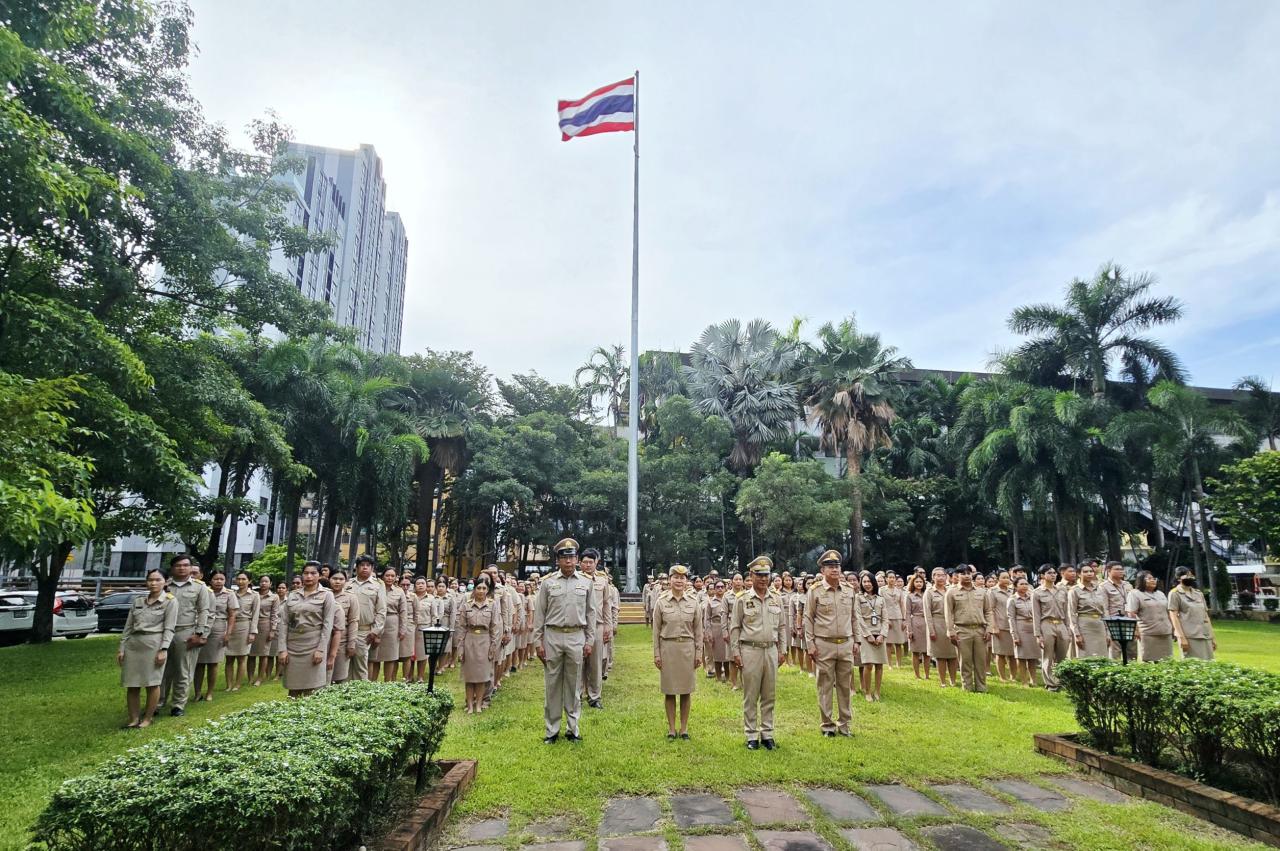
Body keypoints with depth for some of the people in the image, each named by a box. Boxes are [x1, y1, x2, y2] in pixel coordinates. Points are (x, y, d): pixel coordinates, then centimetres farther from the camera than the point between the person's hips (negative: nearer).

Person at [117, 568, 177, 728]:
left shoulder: (170, 601, -1)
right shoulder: (138, 600, 13)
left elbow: (169, 628, -6)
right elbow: (128, 626, 14)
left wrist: (164, 649, -14)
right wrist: (121, 647, 8)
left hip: (154, 644, -5)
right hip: (133, 644, 5)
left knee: (152, 683, 1)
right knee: (131, 684, 6)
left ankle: (148, 718, 13)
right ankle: (133, 719, 17)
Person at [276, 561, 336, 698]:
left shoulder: (326, 595, 1)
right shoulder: (292, 595, 10)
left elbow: (328, 624, -5)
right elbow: (284, 623, 6)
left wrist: (321, 649, -12)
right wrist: (282, 649, -3)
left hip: (313, 646, -3)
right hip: (293, 646, 3)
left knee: (312, 691, -2)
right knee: (293, 690, 7)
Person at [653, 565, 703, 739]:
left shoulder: (693, 602, 1)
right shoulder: (662, 601, -3)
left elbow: (698, 630, 5)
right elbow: (656, 630, 0)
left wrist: (699, 653, 2)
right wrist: (656, 654, -2)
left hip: (688, 648, 1)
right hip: (668, 648, -1)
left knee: (686, 691, 8)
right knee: (669, 690, 7)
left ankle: (684, 728, 21)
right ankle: (671, 728, 19)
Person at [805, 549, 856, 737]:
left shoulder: (849, 591, 6)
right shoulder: (815, 591, -5)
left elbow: (853, 618, 14)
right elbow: (808, 619, -3)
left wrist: (855, 641, 12)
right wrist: (810, 644, -6)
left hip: (846, 644, 4)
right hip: (824, 645, -3)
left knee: (845, 685, 10)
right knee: (825, 686, 4)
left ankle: (844, 723, 22)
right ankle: (828, 725, 15)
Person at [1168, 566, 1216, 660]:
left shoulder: (1199, 593, 17)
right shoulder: (1175, 593, -3)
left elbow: (1206, 615, 18)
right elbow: (1173, 616, -9)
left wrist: (1212, 637, 14)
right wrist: (1181, 637, -16)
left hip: (1205, 635, 7)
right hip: (1189, 636, -7)